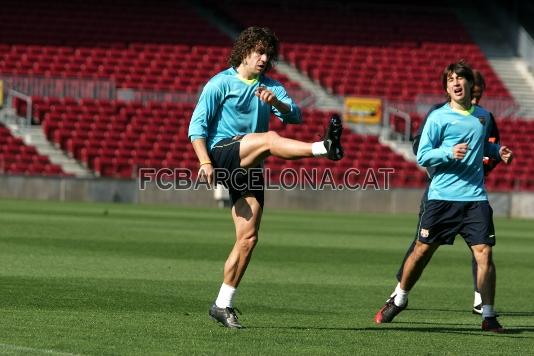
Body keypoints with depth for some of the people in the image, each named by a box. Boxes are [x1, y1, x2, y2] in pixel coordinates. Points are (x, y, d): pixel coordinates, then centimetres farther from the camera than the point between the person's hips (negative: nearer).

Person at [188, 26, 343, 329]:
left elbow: (295, 116, 1)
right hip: (222, 154, -6)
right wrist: (205, 162, -17)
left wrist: (276, 103, -21)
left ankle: (224, 305, 3)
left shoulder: (270, 86, 16)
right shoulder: (221, 83, 2)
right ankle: (325, 149, -54)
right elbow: (197, 125, -3)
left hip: (249, 169, 6)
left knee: (249, 238, -2)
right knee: (269, 138, -32)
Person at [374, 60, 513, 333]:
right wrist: (449, 153, -19)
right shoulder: (438, 117, -2)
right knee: (422, 251, 4)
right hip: (442, 196, -2)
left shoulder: (483, 116, 12)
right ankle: (399, 300, 26)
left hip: (475, 197, 2)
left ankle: (488, 317, -1)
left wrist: (497, 150, 10)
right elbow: (422, 156, -5)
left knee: (484, 253, -9)